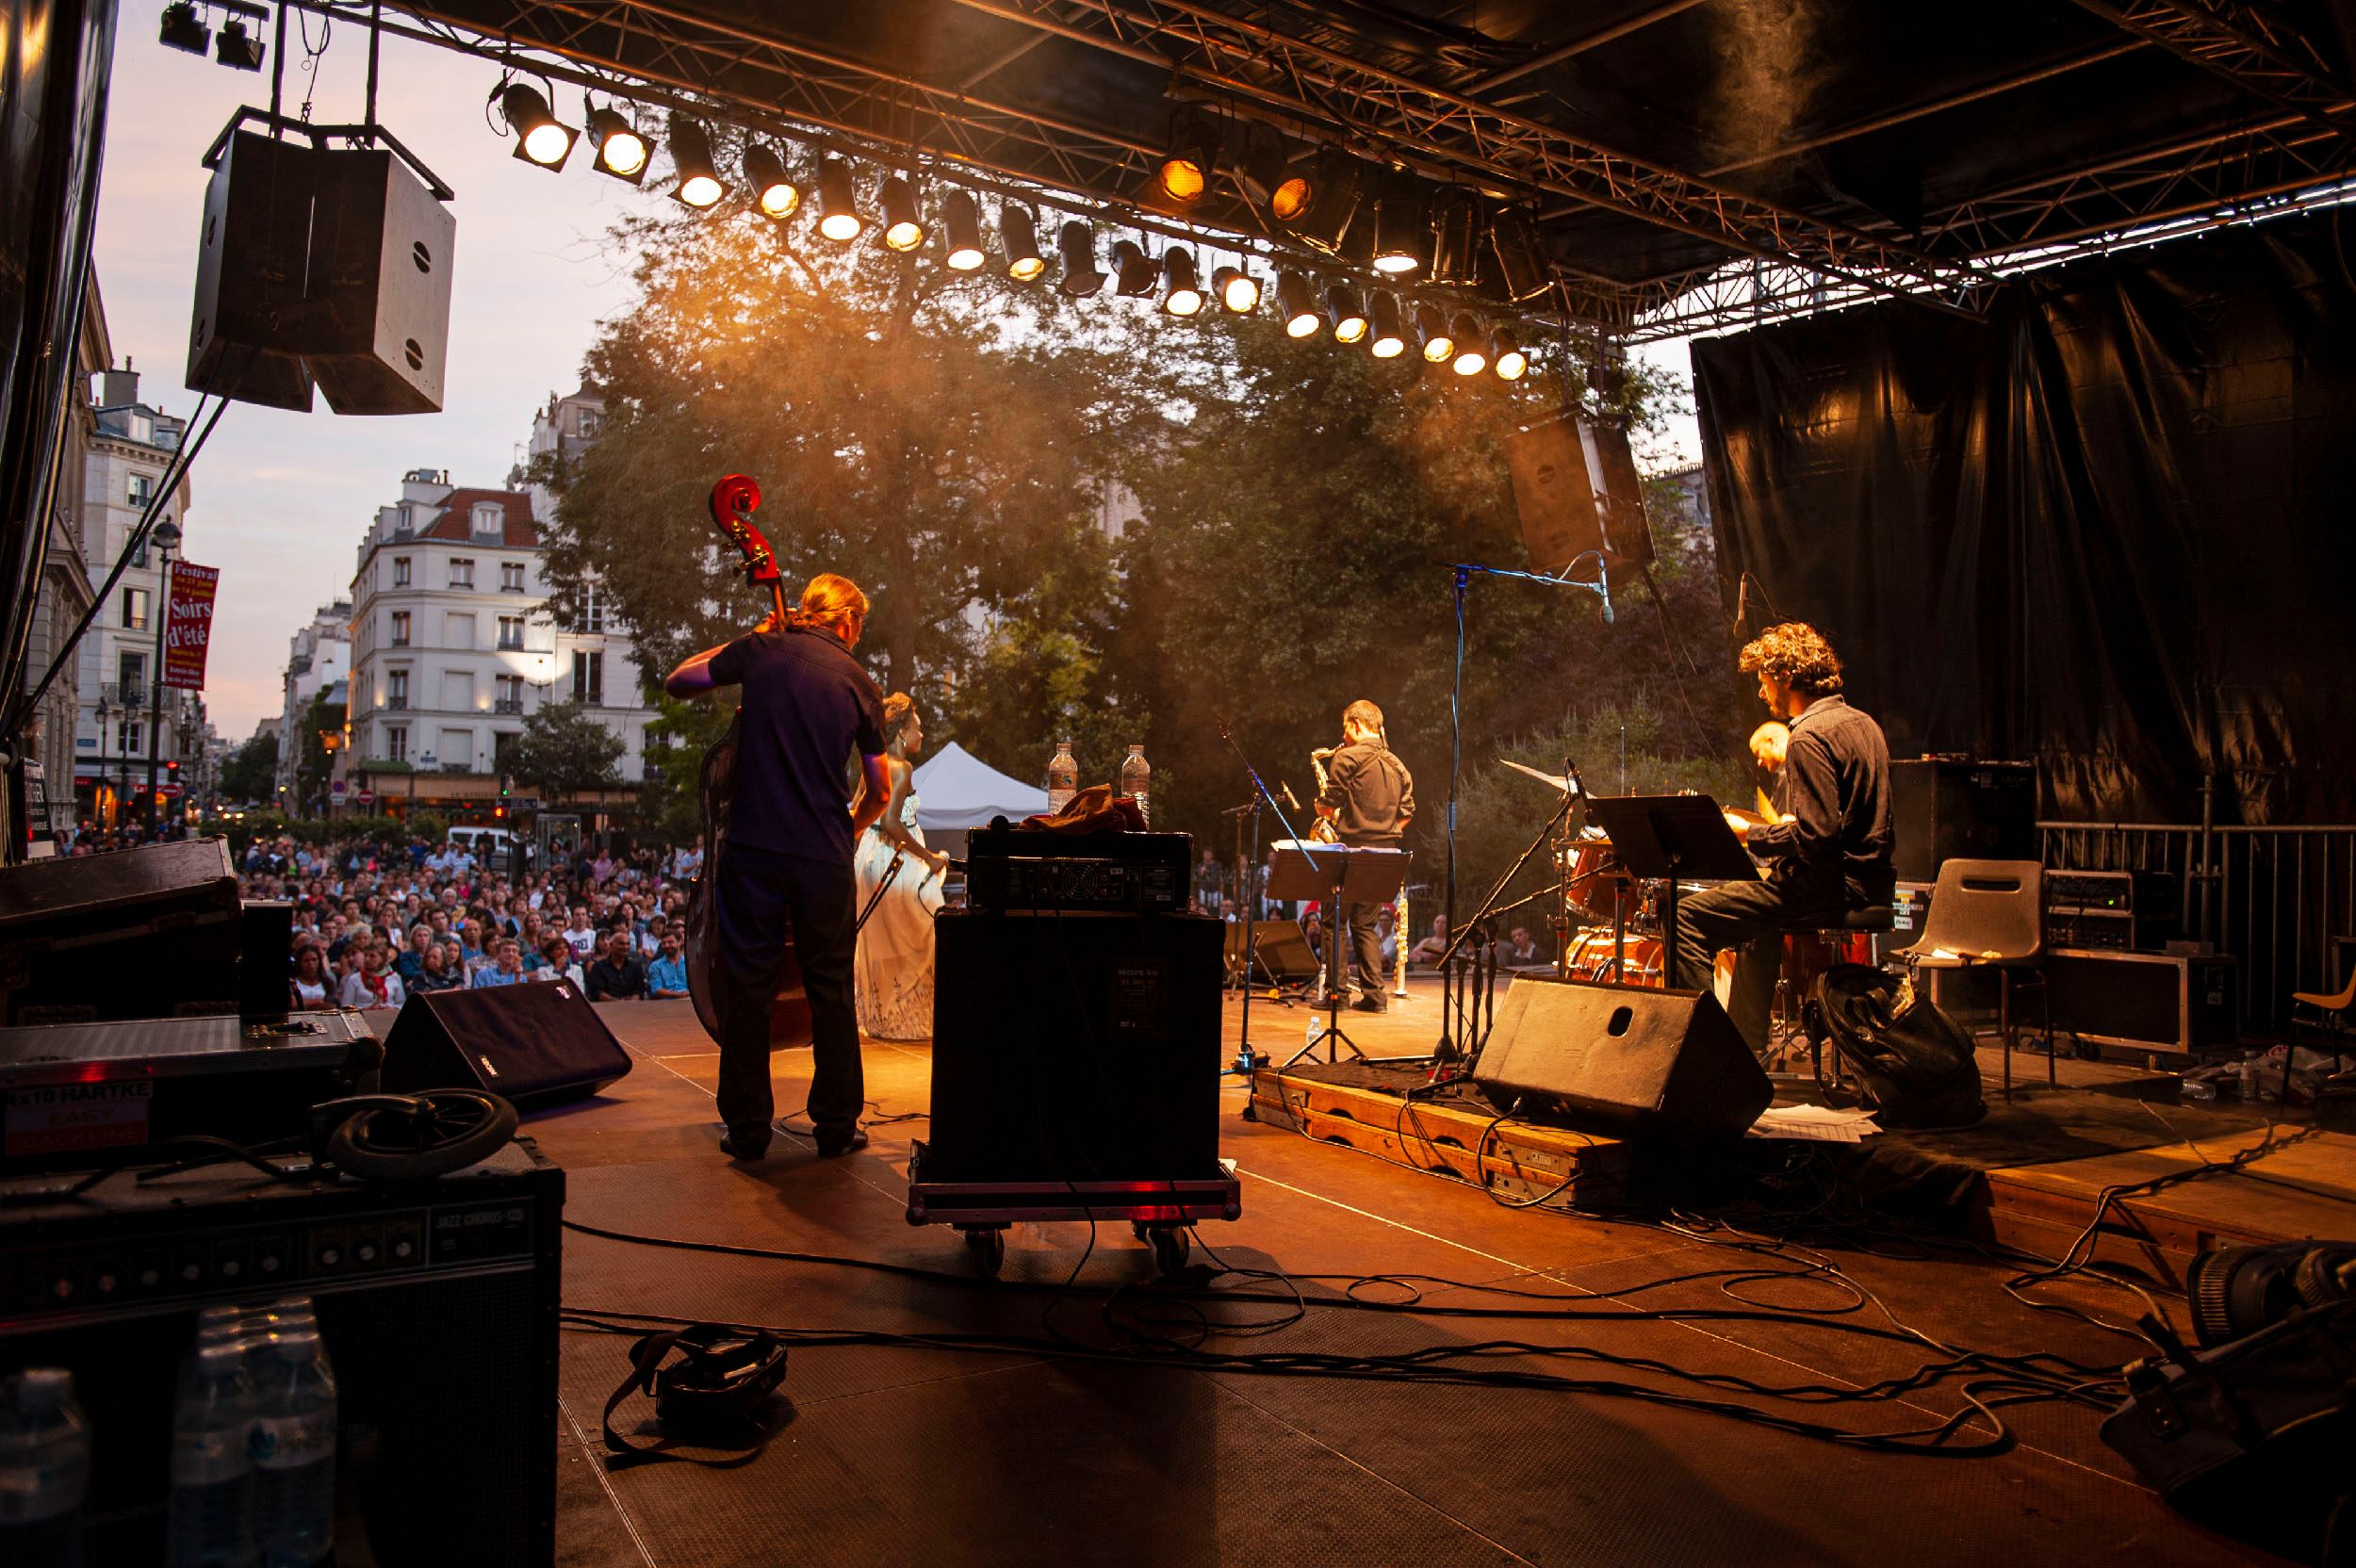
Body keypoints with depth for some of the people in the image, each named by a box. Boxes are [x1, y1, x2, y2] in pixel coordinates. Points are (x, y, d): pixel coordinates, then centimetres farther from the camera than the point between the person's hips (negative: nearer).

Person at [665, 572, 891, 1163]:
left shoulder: (763, 650, 2)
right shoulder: (859, 683, 4)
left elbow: (678, 681, 16)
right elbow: (880, 790, 8)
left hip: (754, 848, 0)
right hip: (825, 857, 0)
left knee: (747, 987, 8)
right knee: (831, 990, 11)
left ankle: (748, 1129, 15)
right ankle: (837, 1125, 18)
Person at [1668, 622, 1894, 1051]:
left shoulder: (1809, 737, -17)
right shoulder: (1862, 722, 14)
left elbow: (1817, 836, -25)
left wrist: (1748, 834, -12)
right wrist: (1770, 831, 21)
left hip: (1832, 886, -11)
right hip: (1870, 882, 11)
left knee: (1687, 916, -10)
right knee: (1757, 920, 36)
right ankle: (1746, 1046, 39)